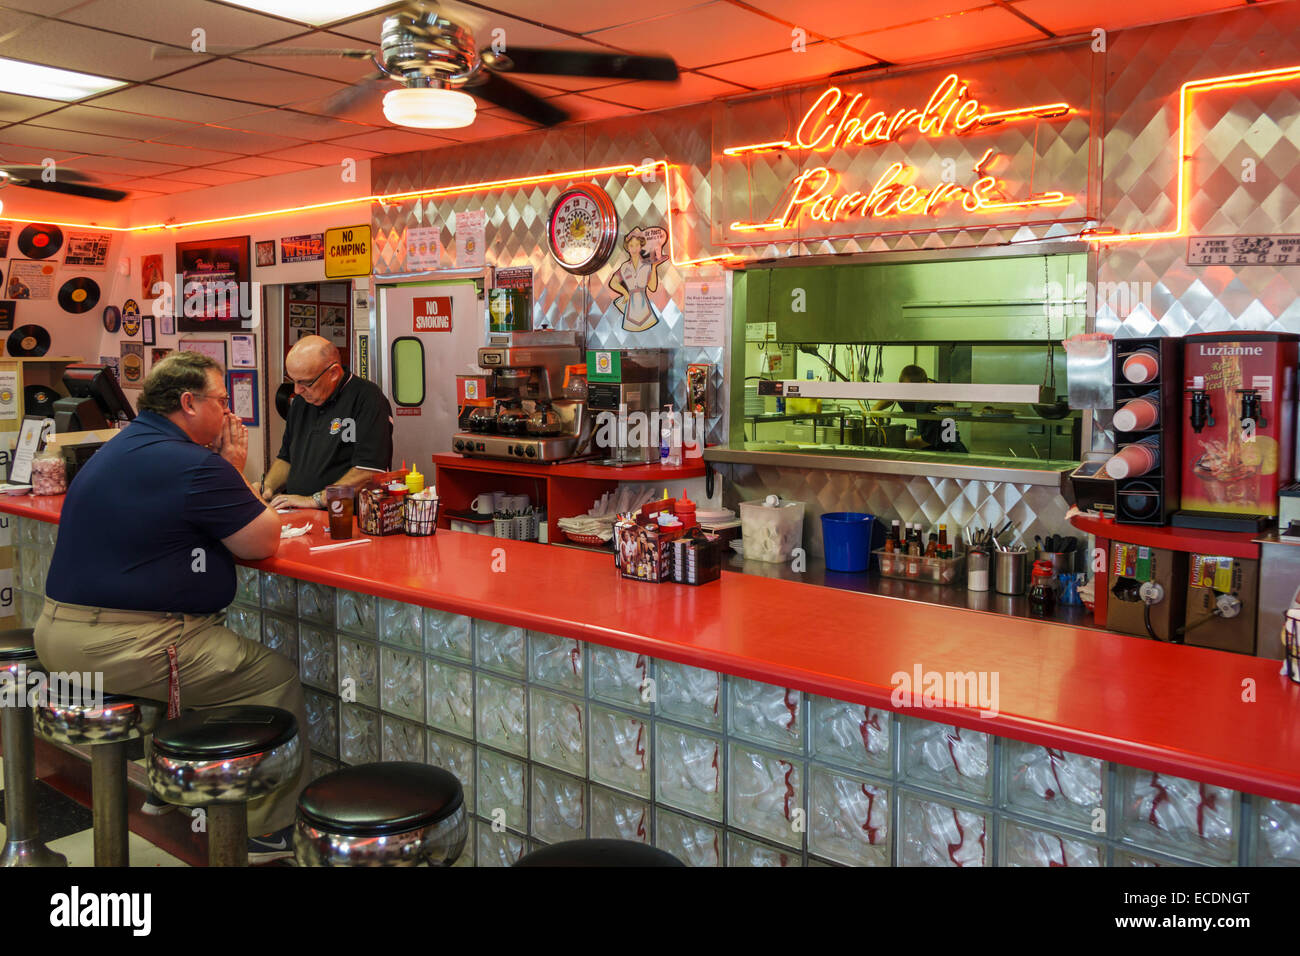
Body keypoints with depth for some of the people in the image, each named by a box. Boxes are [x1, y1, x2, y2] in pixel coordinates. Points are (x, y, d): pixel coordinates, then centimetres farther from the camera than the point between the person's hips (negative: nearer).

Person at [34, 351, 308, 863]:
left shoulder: (123, 445, 15)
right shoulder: (194, 465, -17)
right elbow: (264, 541, -10)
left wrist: (229, 473, 9)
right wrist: (235, 472, 1)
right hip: (119, 647, -10)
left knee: (213, 646, 31)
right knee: (277, 677, -1)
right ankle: (270, 830, 8)